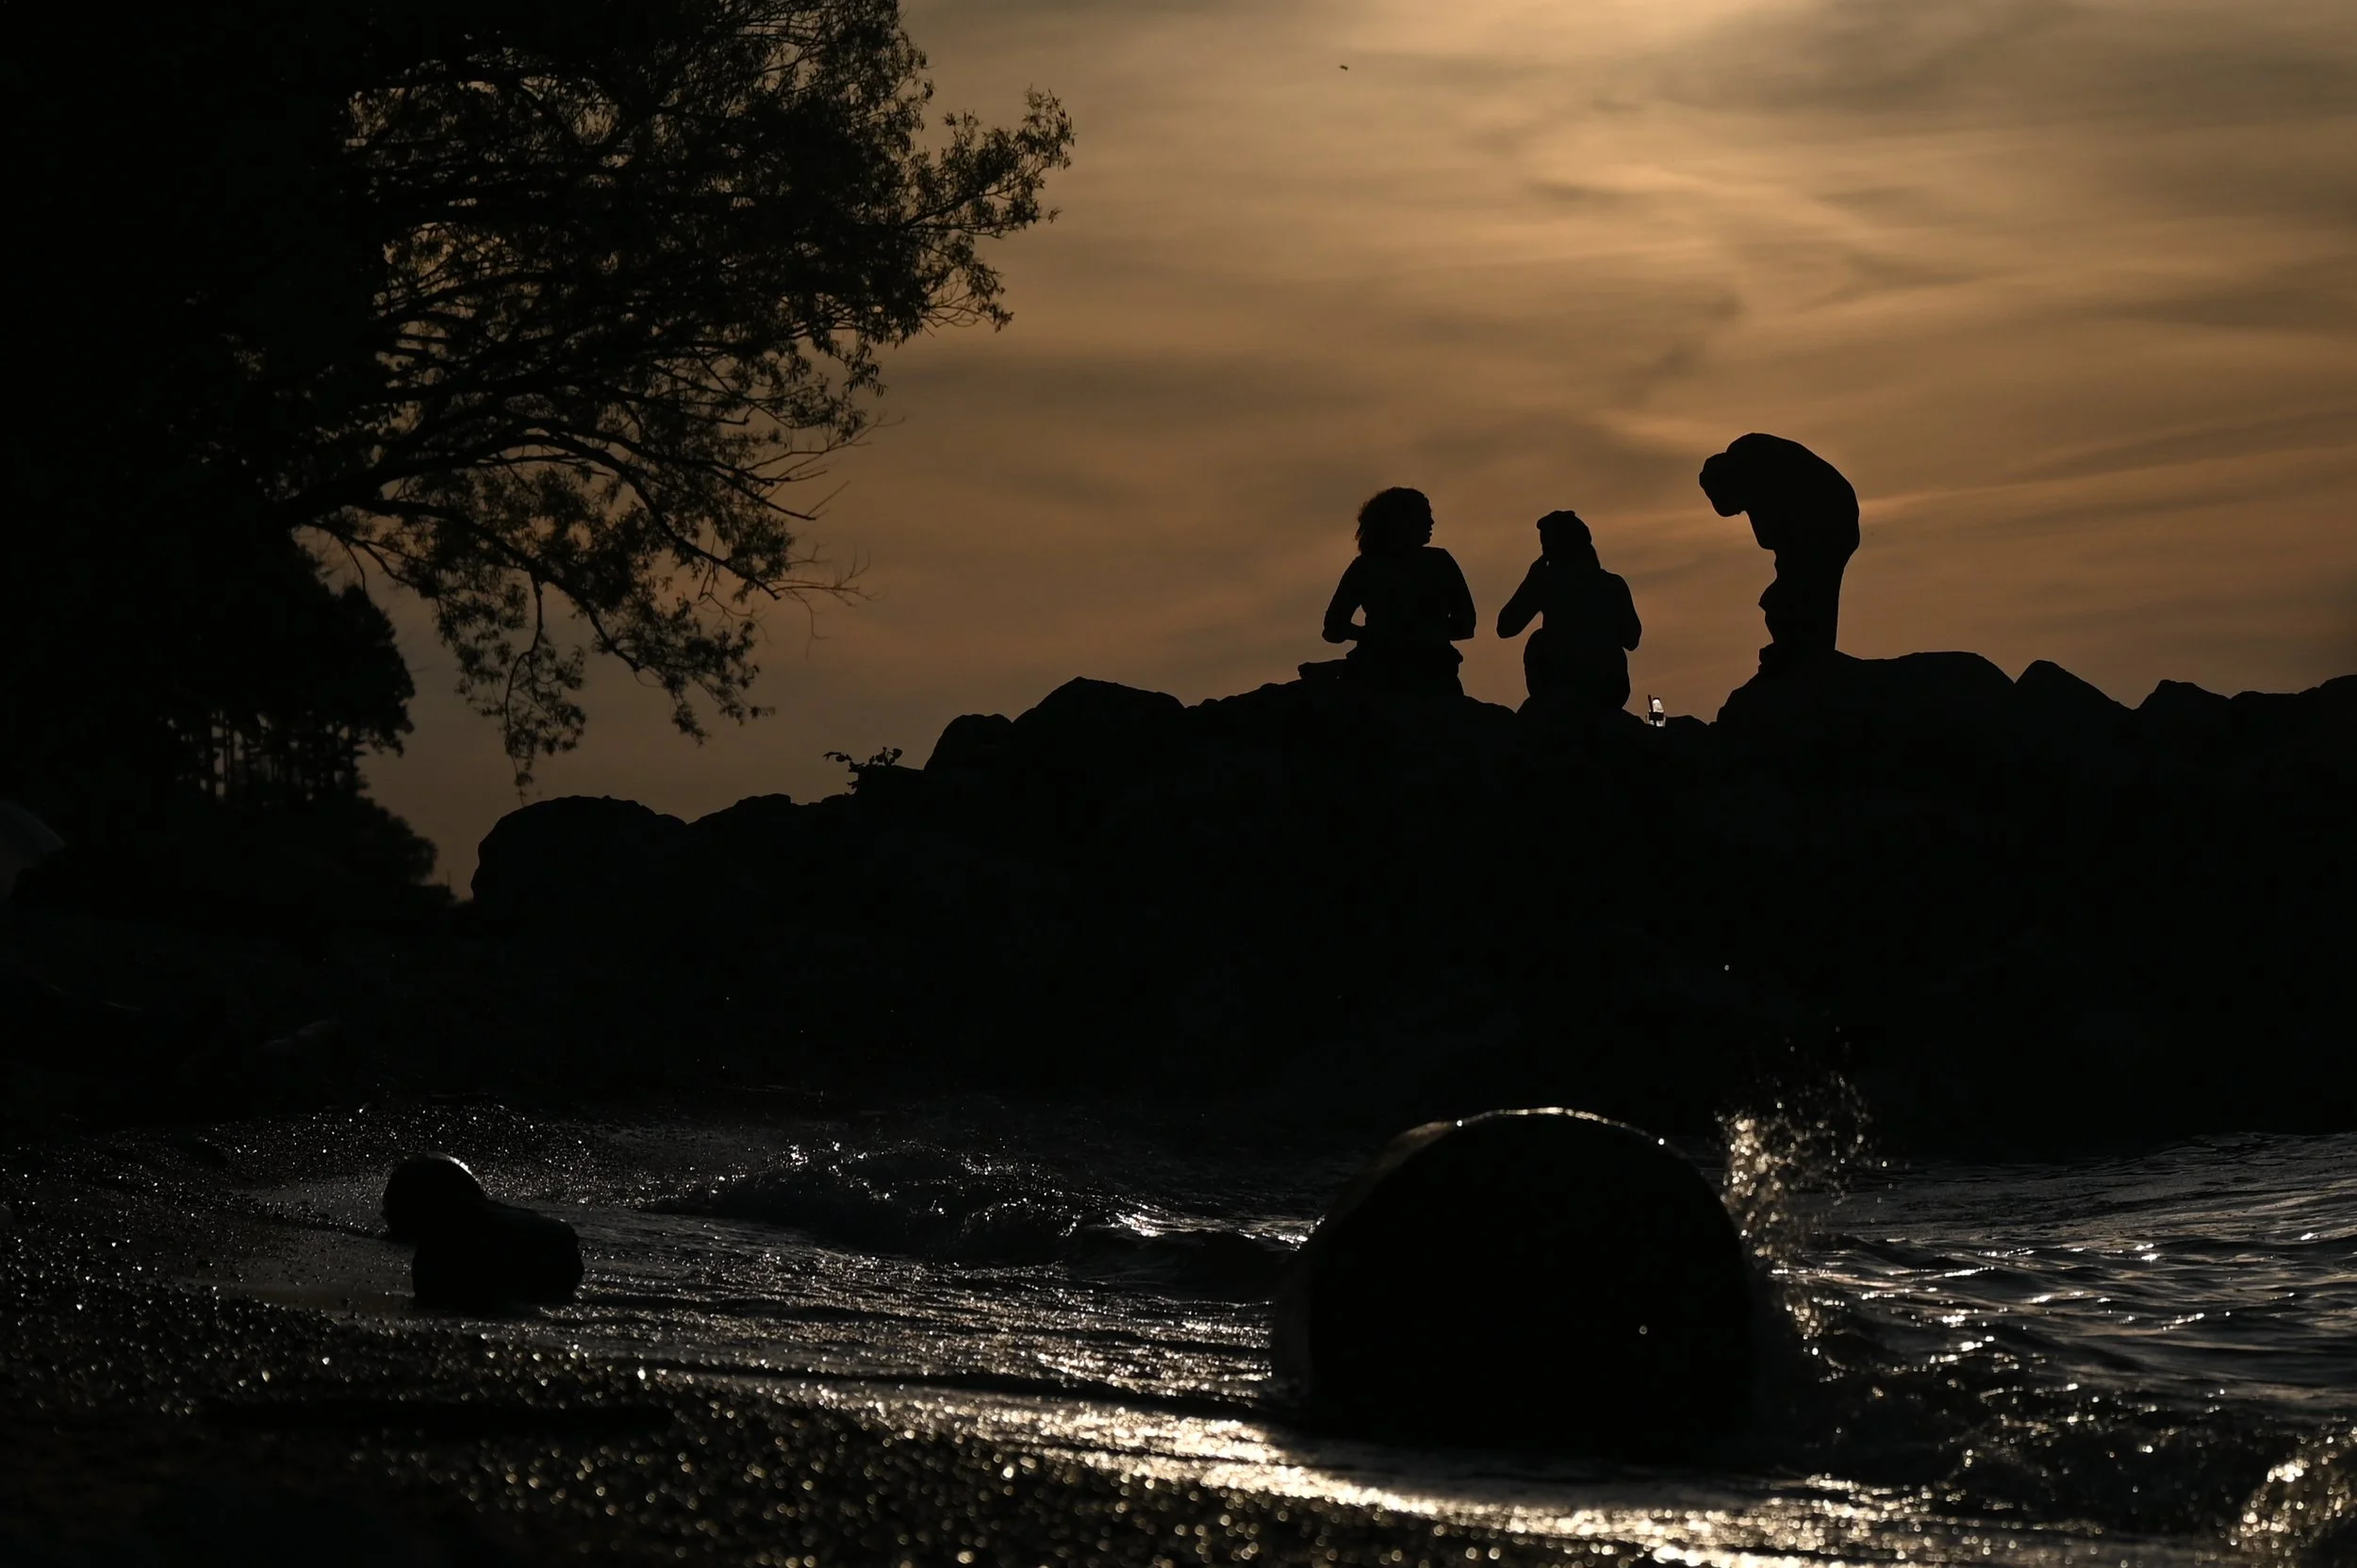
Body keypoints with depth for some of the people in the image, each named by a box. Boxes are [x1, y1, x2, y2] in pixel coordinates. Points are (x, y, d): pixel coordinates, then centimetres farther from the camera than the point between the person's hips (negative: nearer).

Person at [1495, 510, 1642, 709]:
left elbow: (1505, 627, 12)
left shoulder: (1545, 582, 1)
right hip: (1610, 691, 2)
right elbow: (1631, 640, 19)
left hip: (1561, 689, -2)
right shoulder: (1613, 585, 8)